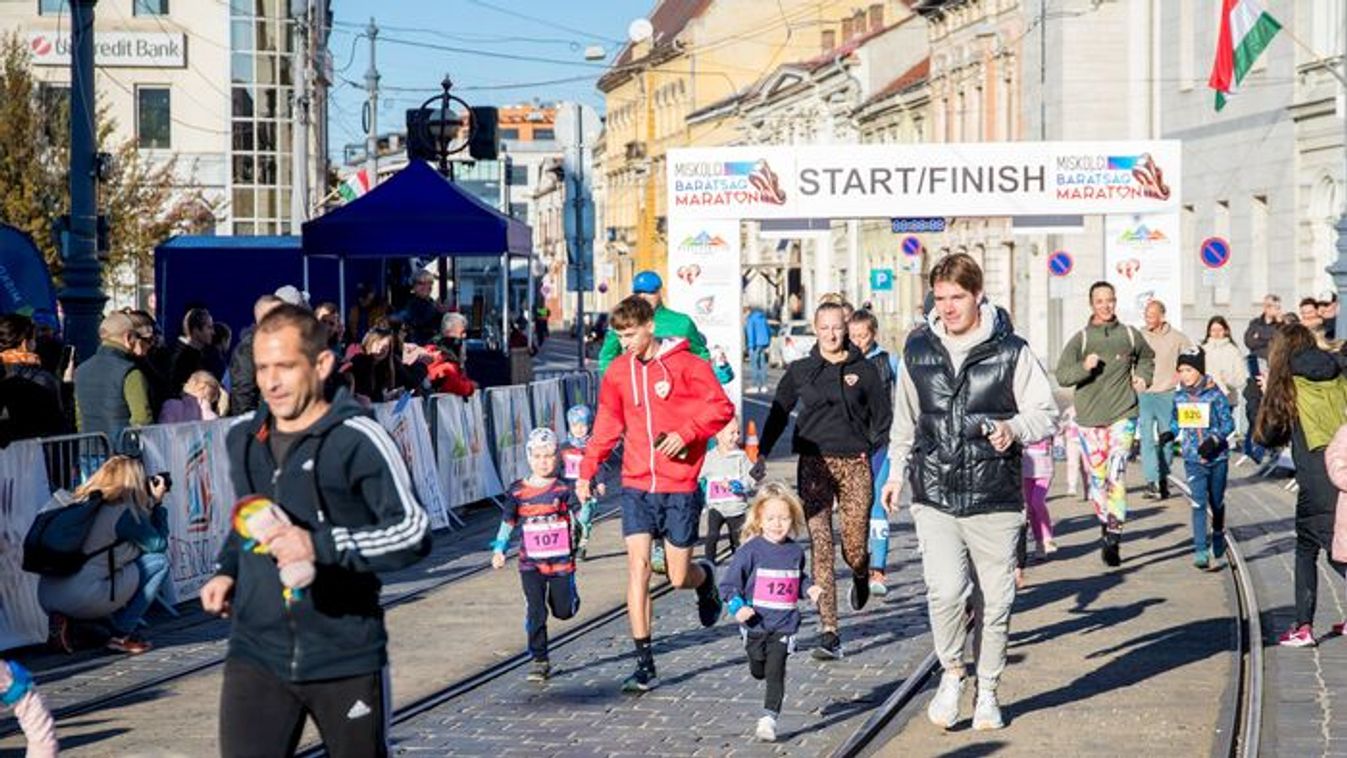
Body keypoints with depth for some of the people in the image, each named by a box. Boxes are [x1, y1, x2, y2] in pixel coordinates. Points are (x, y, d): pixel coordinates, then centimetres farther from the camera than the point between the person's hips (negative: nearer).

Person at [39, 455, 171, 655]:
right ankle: (122, 636, 4)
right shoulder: (124, 513, -6)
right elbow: (159, 544, 6)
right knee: (158, 562, 4)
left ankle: (63, 619, 12)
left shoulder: (81, 502, 16)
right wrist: (157, 503, 18)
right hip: (83, 599, -8)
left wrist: (151, 504, 26)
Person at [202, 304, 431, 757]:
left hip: (346, 658, -4)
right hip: (257, 654, 4)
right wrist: (227, 571, 9)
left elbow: (414, 532, -16)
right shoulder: (243, 439, 10)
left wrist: (321, 546, -26)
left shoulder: (357, 440, -11)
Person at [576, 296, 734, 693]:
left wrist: (686, 432, -20)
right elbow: (608, 425, 14)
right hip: (637, 485, 3)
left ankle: (705, 576, 43)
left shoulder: (685, 364, -7)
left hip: (679, 487, -3)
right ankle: (644, 662, -7)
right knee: (637, 565, -10)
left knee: (679, 577, 4)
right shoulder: (619, 371, 6)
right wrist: (587, 469, 8)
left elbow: (722, 407, -7)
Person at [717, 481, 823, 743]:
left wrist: (810, 589, 0)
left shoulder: (796, 551, 2)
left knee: (775, 673, -9)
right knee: (758, 672, 16)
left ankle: (769, 717, -7)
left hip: (784, 625, 1)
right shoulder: (750, 551, -11)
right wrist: (738, 607, -25)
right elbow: (729, 584, -10)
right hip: (755, 624, -1)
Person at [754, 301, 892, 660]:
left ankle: (861, 576, 40)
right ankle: (829, 634, -8)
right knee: (821, 547, -8)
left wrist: (868, 445, 2)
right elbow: (779, 412, 14)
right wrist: (763, 454, 7)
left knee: (854, 549, -1)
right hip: (814, 463, 0)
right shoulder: (800, 371, 8)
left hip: (855, 465, 0)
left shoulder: (864, 370, 5)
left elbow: (883, 415, 13)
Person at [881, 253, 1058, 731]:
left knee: (995, 600, 5)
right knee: (945, 589, -16)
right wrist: (897, 472, 25)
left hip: (995, 500, -1)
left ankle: (987, 691, 24)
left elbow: (1046, 413, 1)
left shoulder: (1010, 351, -2)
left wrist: (1014, 428, -19)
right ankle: (951, 672, 9)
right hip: (935, 498, 1)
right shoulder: (918, 350, 8)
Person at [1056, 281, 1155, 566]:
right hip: (1088, 417, 1)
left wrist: (1142, 377, 11)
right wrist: (1084, 367, -19)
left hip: (1122, 414, -1)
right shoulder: (1080, 339, 3)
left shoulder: (1130, 335, 9)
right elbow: (1062, 375, -3)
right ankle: (1105, 524, 24)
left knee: (1117, 473, -15)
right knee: (1096, 477, 4)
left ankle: (1114, 535, -19)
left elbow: (1147, 358, 30)